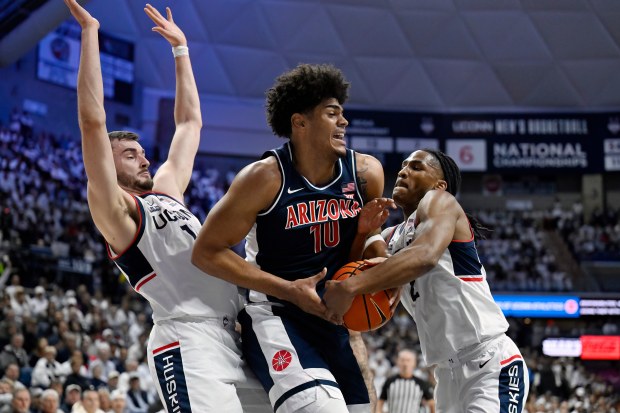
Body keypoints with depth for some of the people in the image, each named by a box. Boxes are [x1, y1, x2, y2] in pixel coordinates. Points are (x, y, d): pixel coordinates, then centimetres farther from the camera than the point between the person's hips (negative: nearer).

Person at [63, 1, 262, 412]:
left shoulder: (167, 190, 23)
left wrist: (181, 48, 34)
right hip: (188, 343, -8)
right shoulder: (115, 209, 1)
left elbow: (190, 122, 34)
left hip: (230, 337, 8)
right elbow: (93, 122, -8)